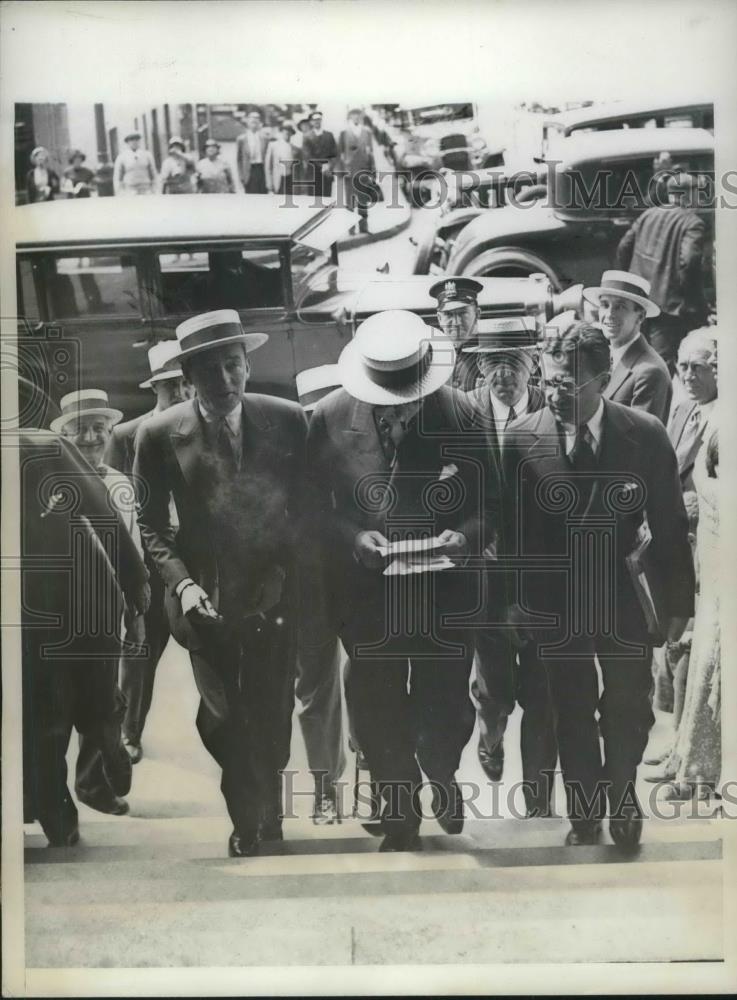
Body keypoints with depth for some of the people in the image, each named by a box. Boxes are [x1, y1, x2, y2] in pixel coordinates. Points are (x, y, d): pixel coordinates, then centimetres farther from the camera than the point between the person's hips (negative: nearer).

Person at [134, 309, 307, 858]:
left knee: (271, 719, 8)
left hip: (275, 593, 1)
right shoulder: (159, 434, -5)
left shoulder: (288, 420, -4)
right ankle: (249, 818, 28)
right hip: (206, 599, 0)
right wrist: (182, 583, -11)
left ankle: (267, 815, 31)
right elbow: (151, 523, 1)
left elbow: (306, 506, 5)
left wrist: (296, 575, -5)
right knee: (223, 719, 3)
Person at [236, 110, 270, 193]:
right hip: (250, 171, -2)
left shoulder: (264, 137, 8)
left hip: (261, 169, 2)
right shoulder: (241, 139, 3)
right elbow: (239, 159, 4)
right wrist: (241, 175, -1)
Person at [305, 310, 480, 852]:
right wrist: (353, 537, -18)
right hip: (365, 590, 1)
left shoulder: (463, 412, -11)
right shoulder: (330, 417, -9)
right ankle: (400, 810, 36)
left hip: (445, 586, 0)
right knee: (378, 709, 12)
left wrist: (466, 534, -21)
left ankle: (442, 775, 43)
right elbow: (314, 504, -2)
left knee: (446, 704, 7)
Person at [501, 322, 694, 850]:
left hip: (623, 595, 0)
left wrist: (677, 603, -1)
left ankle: (621, 791, 40)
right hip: (554, 602, 0)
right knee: (573, 713, 13)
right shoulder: (521, 437, -11)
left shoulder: (647, 434, -11)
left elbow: (670, 524, -4)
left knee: (631, 709, 11)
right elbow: (511, 527, -3)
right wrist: (514, 598, -2)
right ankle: (584, 814, 33)